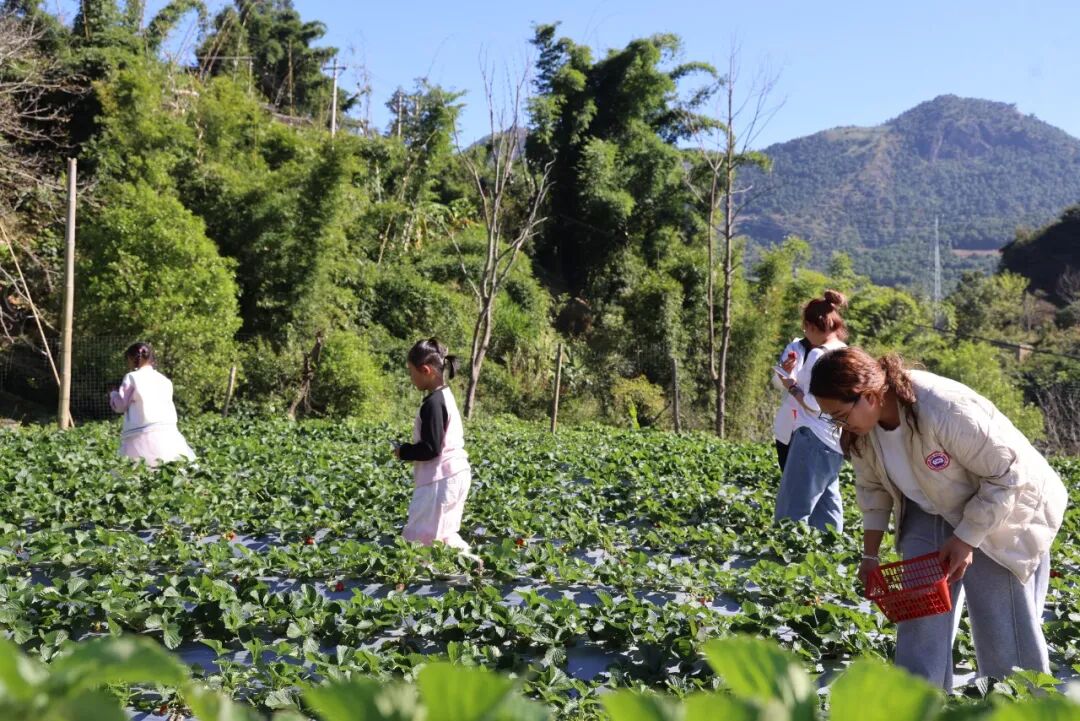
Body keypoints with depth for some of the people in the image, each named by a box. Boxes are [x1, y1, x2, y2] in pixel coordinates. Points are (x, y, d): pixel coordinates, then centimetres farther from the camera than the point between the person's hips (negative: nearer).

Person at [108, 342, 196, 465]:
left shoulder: (132, 377, 3)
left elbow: (120, 405, 8)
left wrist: (113, 394, 29)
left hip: (142, 435, -4)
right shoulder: (165, 380, 16)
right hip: (168, 434, 4)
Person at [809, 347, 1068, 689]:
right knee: (921, 616, -1)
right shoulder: (861, 428, -14)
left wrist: (966, 540, -23)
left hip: (1003, 512, -6)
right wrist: (870, 554, 2)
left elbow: (1007, 475, -26)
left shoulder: (946, 411, -36)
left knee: (1004, 632, -2)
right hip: (933, 512, 6)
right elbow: (872, 487, 3)